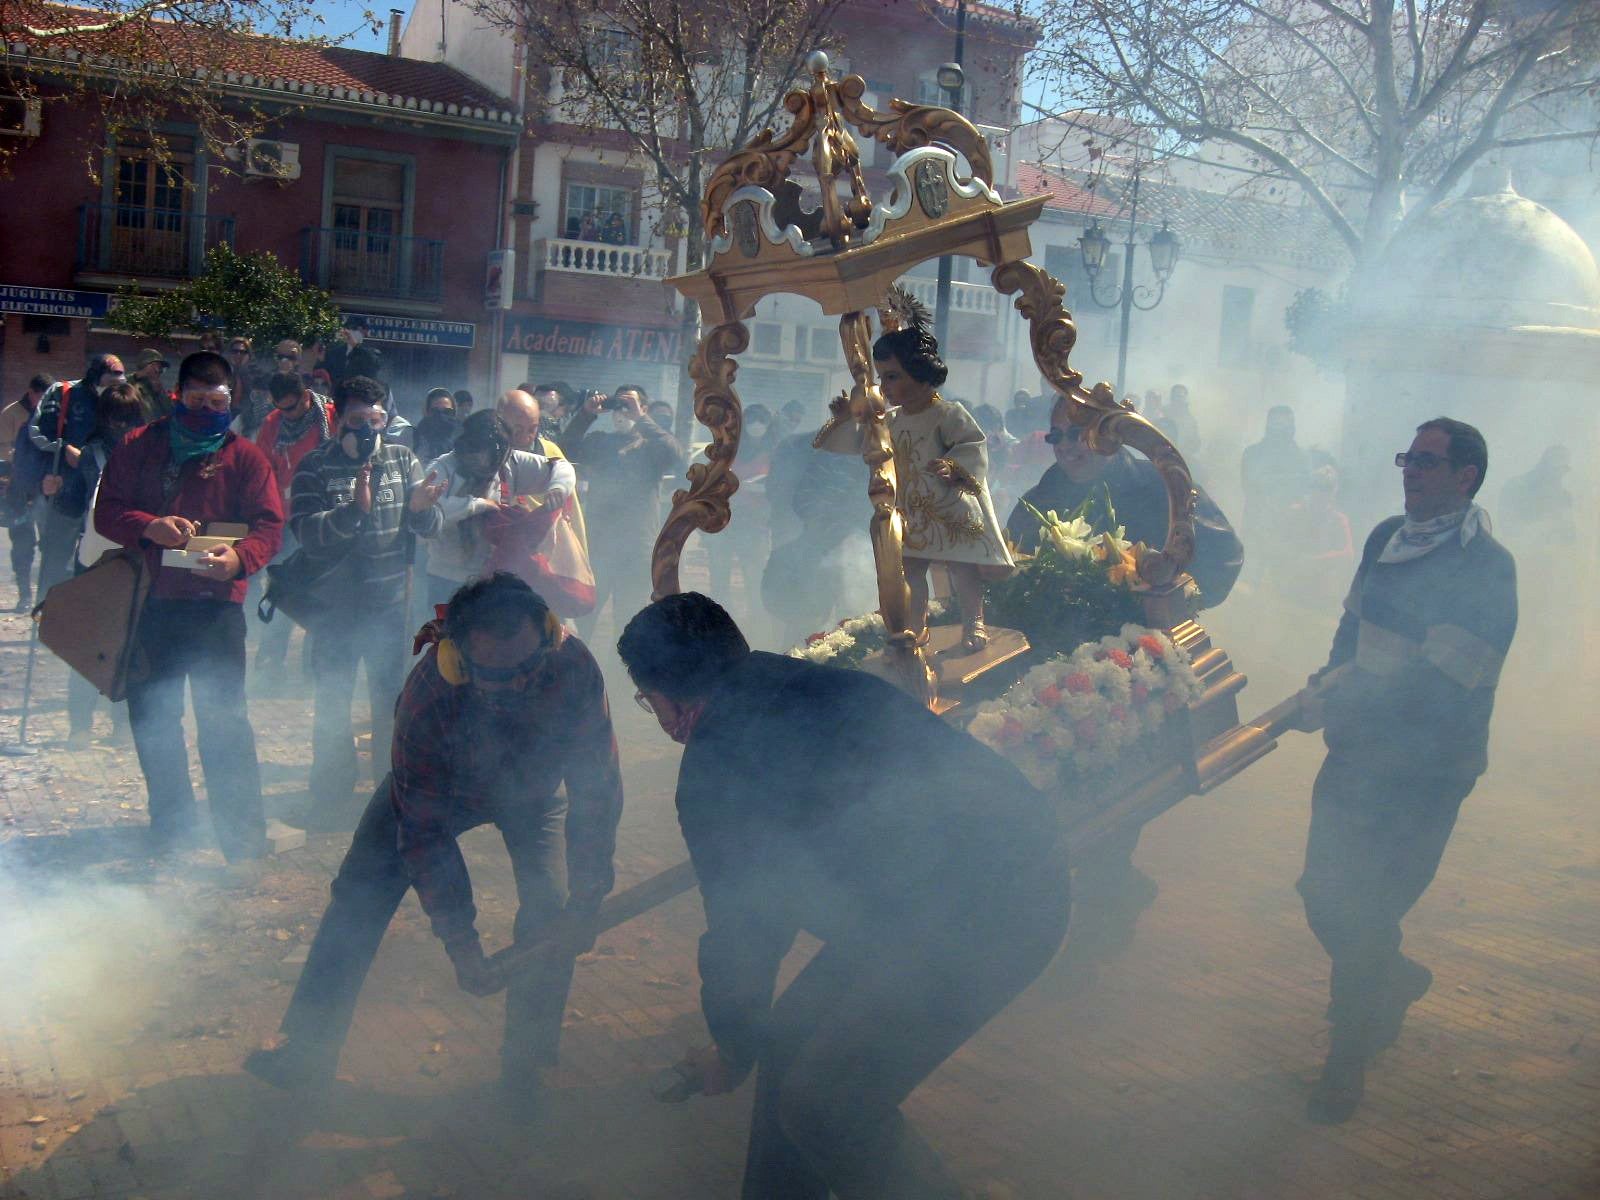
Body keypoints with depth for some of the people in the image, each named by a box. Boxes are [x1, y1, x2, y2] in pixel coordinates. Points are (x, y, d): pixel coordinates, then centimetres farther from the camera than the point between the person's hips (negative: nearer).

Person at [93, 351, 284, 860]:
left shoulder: (244, 456, 2)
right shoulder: (138, 447, 8)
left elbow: (270, 525, -5)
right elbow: (106, 511, 1)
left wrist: (240, 557, -26)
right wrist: (149, 526, -21)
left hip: (215, 605, -3)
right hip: (149, 603, 3)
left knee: (223, 720, -5)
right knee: (151, 716, 13)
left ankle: (242, 832, 2)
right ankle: (170, 821, 29)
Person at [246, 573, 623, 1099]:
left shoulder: (573, 666, -40)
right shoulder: (427, 695, -40)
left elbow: (597, 788, -27)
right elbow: (423, 826, -31)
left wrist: (585, 902, -29)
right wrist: (460, 942, -31)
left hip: (533, 791, 0)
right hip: (441, 784, 0)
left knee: (551, 914, -16)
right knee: (359, 897, -7)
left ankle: (525, 1061, 4)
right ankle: (308, 1045, 8)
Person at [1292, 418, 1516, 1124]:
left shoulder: (1486, 569, -16)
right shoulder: (1387, 538, 6)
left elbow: (1434, 681, -23)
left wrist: (1334, 702, -25)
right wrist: (1333, 681, 0)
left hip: (1422, 774, -7)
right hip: (1357, 753, 7)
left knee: (1363, 914, 0)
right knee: (1321, 893, 12)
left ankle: (1348, 1060, 22)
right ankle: (1394, 982, 43)